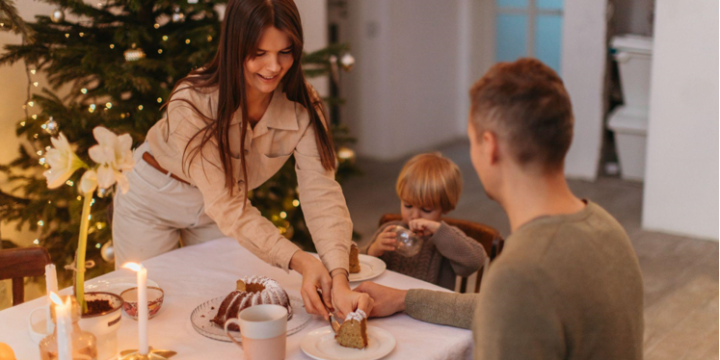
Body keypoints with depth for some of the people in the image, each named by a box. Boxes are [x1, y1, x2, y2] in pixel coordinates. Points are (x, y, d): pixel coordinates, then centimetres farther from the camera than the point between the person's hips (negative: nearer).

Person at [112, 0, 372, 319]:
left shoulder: (302, 106, -24)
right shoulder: (192, 104, -36)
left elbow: (321, 193, -32)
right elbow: (228, 207, -35)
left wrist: (339, 280, -48)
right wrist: (299, 261, -47)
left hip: (214, 208, 3)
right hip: (154, 199, -3)